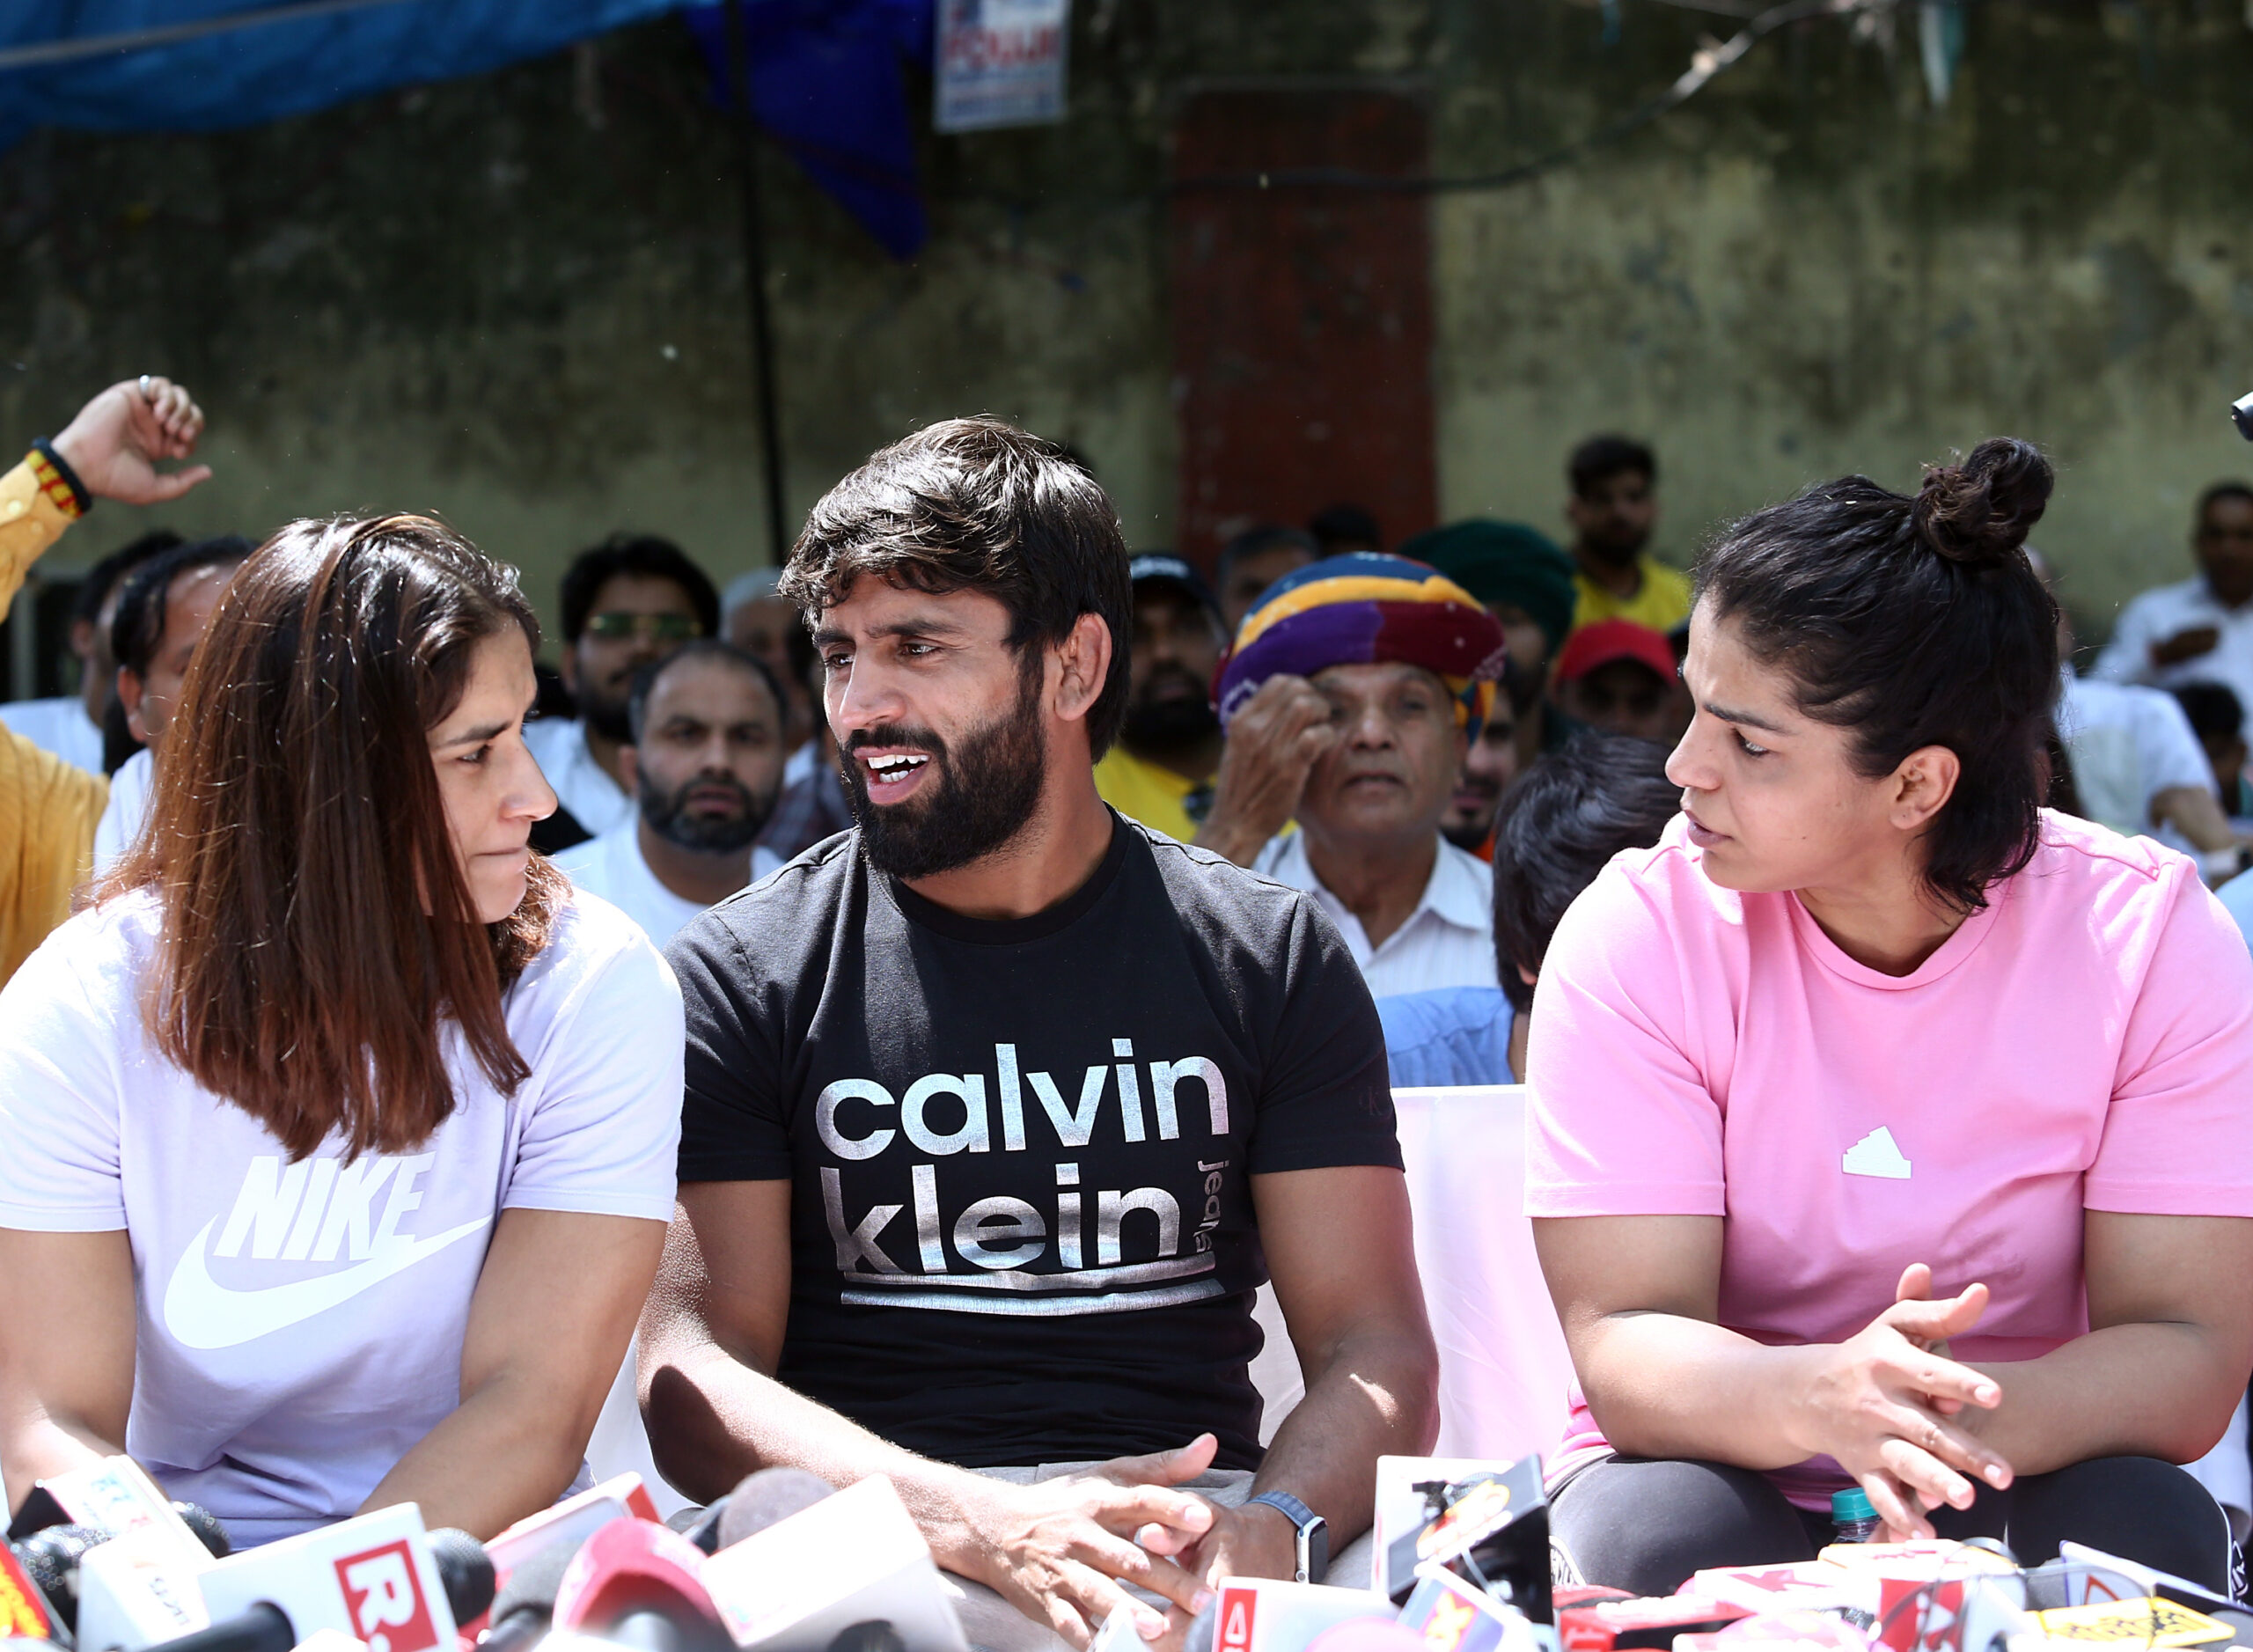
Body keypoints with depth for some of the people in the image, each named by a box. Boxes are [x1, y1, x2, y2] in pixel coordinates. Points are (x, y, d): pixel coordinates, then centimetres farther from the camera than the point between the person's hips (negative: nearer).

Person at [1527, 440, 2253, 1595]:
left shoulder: (2154, 943, -10)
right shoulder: (1637, 938, -12)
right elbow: (1622, 1348, -18)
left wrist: (1962, 1422, -38)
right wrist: (1818, 1399, -41)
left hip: (2021, 1491, 0)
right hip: (1724, 1468, 0)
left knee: (2147, 1526, -31)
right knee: (1646, 1533, -32)